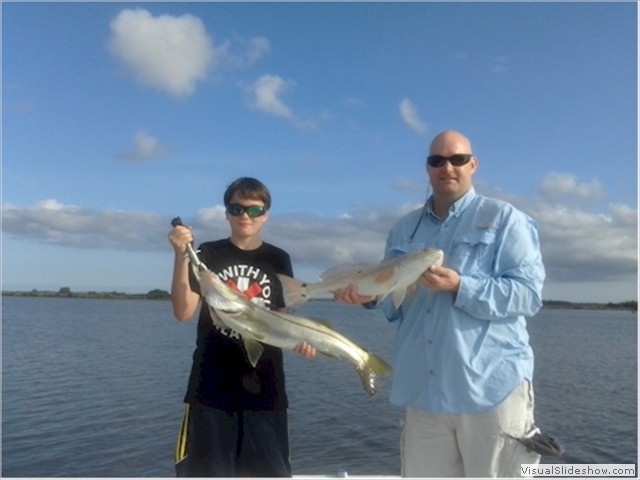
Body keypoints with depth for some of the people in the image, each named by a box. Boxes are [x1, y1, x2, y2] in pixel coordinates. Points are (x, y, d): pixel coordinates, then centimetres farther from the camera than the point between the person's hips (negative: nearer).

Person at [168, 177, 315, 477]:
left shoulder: (278, 260, 6)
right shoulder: (209, 254, 1)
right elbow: (183, 312, -8)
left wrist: (298, 339, -12)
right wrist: (181, 256, -18)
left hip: (263, 384, 1)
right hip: (212, 384, -1)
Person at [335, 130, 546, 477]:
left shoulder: (505, 219, -1)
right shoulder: (404, 229, 13)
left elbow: (529, 294, -11)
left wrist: (460, 287, -23)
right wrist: (373, 295, -5)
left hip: (492, 388, -4)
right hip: (424, 391, 5)